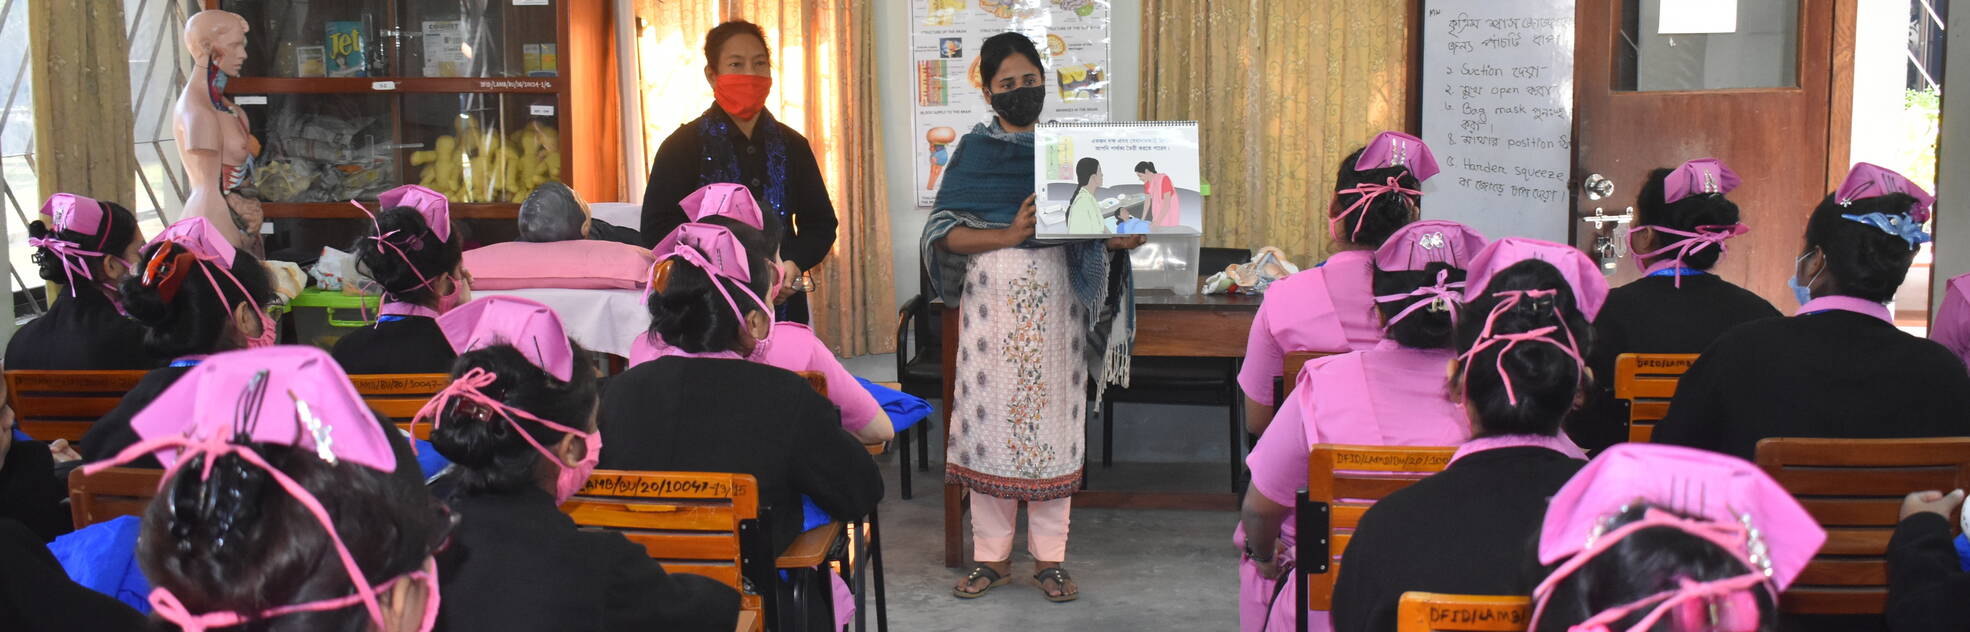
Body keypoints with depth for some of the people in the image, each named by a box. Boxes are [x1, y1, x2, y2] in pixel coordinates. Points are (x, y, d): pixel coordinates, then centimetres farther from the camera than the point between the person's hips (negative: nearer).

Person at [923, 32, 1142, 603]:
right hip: (992, 296, -1)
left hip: (1056, 298, 1)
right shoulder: (975, 150, 5)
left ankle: (1050, 556, 13)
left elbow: (1094, 223, 5)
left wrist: (1120, 237, -18)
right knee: (990, 418, 1)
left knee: (1053, 420, 3)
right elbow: (943, 234, -4)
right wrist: (1007, 235, -18)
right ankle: (992, 556, 13)